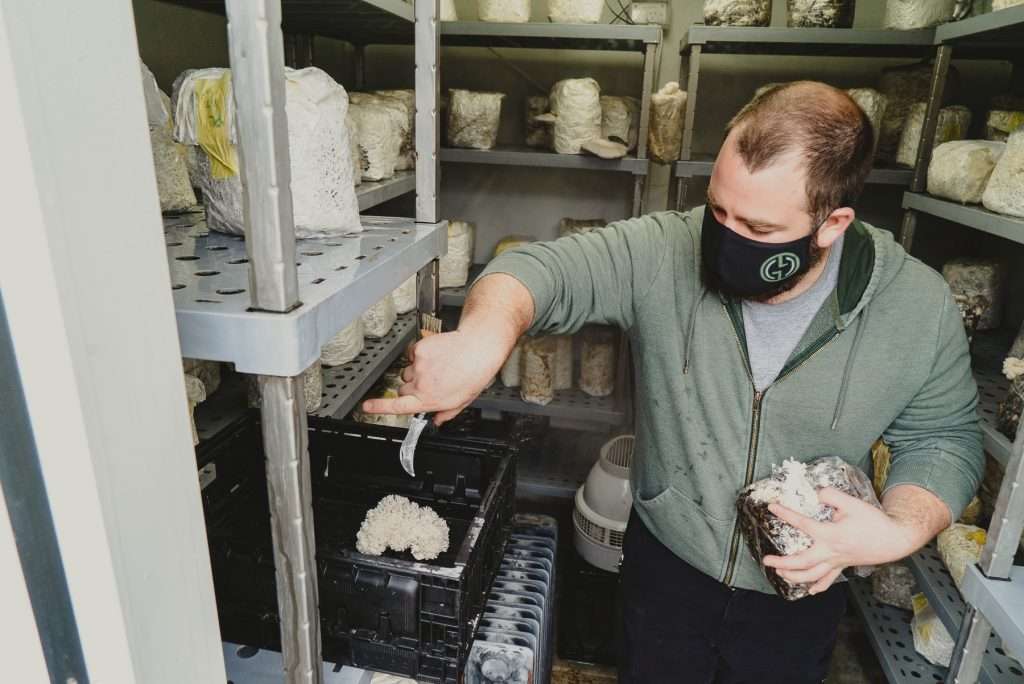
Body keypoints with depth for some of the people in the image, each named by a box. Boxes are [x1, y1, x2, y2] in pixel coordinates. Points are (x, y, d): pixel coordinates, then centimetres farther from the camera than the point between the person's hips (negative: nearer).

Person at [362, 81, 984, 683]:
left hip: (803, 590, 1)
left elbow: (945, 437, -4)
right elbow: (542, 270, -27)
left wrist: (903, 530, -23)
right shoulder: (665, 253, -21)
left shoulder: (920, 307, -17)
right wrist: (486, 334, -49)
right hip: (666, 565, 0)